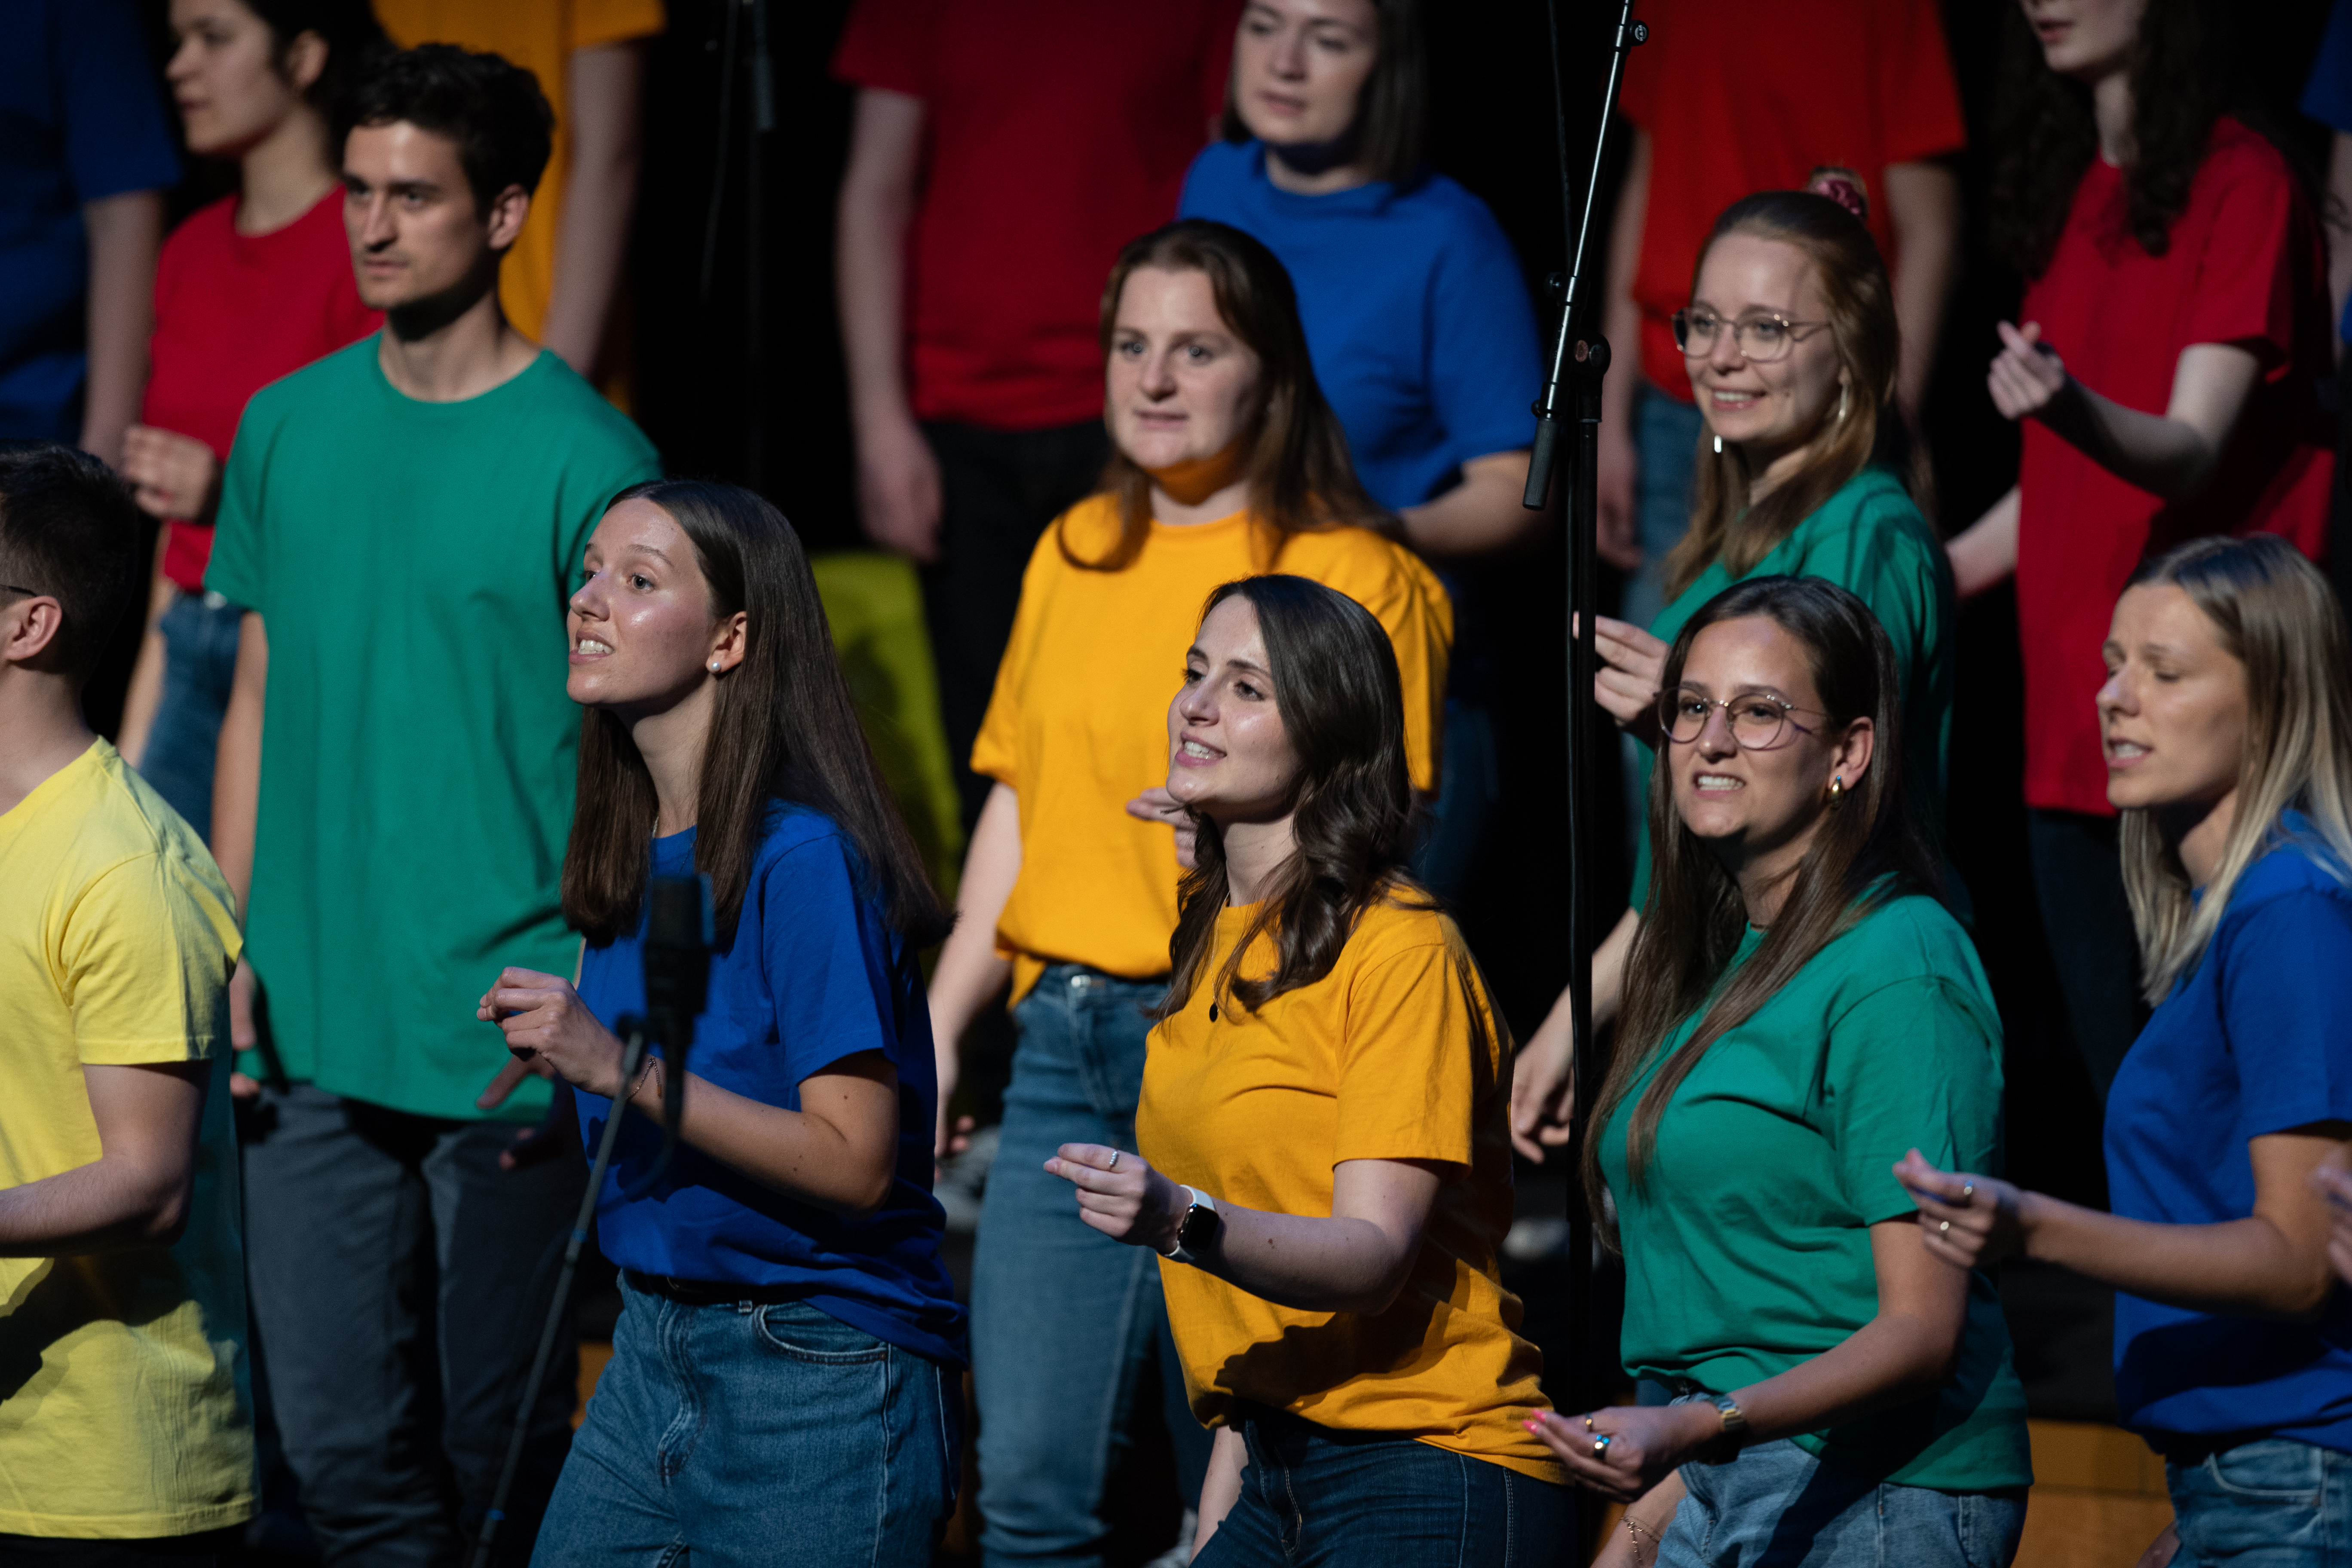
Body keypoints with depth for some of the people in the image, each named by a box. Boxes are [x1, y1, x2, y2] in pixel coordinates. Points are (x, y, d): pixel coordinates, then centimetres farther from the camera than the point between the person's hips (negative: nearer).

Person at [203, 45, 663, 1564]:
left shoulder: (584, 460, -7)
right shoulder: (289, 428, 8)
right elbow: (257, 702, 14)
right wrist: (232, 945, 7)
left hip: (502, 1041, -4)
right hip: (312, 1032, 4)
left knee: (499, 1433, 4)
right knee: (337, 1432, 6)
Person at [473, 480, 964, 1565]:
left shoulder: (805, 858, -16)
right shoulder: (631, 858, 7)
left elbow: (853, 1162, -22)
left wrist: (618, 1068, -26)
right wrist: (554, 1062, 6)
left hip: (822, 1374, -7)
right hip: (653, 1353, 7)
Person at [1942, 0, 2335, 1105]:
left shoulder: (2241, 183, -7)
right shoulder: (2070, 192, 15)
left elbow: (2192, 455, -16)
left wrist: (2071, 407, -35)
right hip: (2071, 719, 7)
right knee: (2119, 1086, 6)